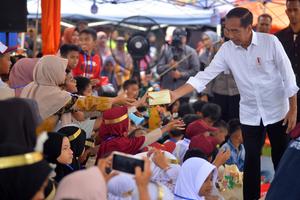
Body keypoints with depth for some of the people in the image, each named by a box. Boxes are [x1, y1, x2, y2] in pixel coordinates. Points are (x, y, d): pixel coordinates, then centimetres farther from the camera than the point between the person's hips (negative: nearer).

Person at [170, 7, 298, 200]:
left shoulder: (270, 42, -17)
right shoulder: (227, 49, -9)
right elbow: (205, 75, -10)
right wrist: (175, 94, -20)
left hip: (277, 111, -2)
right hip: (250, 114, 2)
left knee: (281, 159, 8)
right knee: (251, 160, 5)